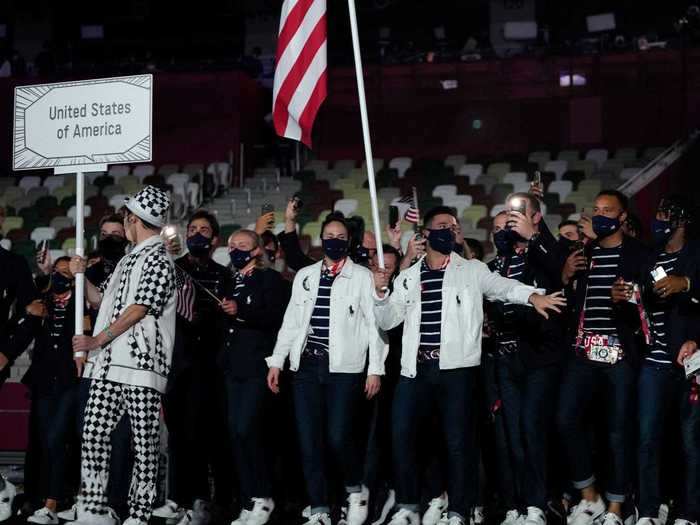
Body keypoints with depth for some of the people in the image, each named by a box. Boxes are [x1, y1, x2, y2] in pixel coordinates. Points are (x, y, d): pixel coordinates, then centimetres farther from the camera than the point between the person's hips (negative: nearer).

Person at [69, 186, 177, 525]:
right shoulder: (129, 260, 23)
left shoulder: (157, 259, -5)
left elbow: (139, 309, -13)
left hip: (140, 361, -9)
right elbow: (102, 300, 27)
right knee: (93, 436, 3)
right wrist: (81, 277, 10)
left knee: (144, 444, -4)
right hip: (107, 363, 9)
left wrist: (97, 340, -11)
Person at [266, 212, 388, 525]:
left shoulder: (362, 277, 4)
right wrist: (276, 361, 11)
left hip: (344, 367, -4)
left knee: (337, 437, -12)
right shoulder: (304, 276, 15)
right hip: (306, 365, 4)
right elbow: (291, 321, 17)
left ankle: (356, 490, 16)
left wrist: (375, 369, -5)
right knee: (309, 440, 1)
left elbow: (374, 325, 1)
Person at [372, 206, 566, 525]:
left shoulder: (471, 270, 7)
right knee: (401, 435, -1)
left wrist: (533, 296, -24)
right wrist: (380, 293, -6)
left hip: (455, 367, -2)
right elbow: (387, 321, 12)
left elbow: (503, 286, -5)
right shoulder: (408, 277, 14)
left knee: (457, 441, -1)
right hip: (416, 368, 2)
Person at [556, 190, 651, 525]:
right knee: (566, 419, -8)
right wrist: (567, 276, -4)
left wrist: (622, 299, -24)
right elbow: (569, 297, 14)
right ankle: (589, 497, 9)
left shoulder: (637, 253, 3)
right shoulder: (581, 252, 14)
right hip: (583, 350, 3)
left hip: (620, 352, -3)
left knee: (617, 431, 0)